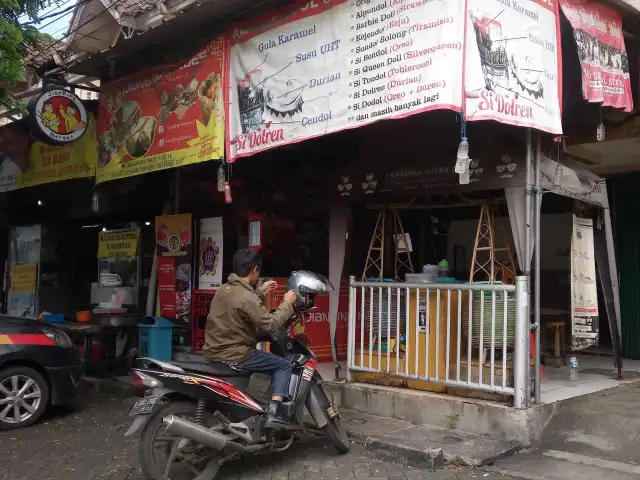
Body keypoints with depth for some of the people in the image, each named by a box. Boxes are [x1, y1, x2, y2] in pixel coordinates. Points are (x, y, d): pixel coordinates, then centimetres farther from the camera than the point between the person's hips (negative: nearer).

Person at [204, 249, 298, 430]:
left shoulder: (224, 290, 7)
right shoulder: (246, 297, -21)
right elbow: (270, 324, -22)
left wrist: (260, 293, 23)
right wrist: (287, 303, -10)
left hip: (214, 353, 9)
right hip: (234, 356, -9)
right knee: (284, 366, 1)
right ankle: (273, 413, -11)